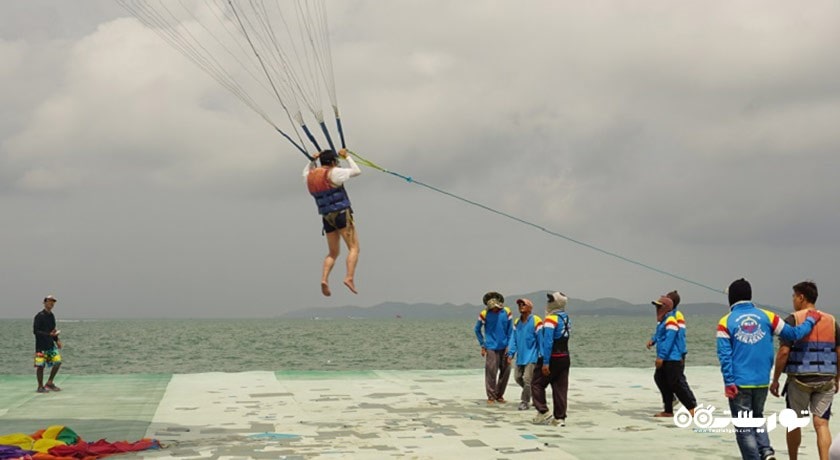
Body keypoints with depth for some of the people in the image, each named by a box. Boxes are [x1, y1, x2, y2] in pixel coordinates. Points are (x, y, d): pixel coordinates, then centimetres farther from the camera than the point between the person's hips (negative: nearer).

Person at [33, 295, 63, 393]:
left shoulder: (51, 316, 13)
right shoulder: (39, 316, -10)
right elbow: (35, 331, -14)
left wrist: (57, 340, 7)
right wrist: (49, 334, -23)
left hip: (51, 344, 7)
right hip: (41, 345, -7)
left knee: (58, 362, 1)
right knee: (40, 365, -2)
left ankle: (50, 383, 13)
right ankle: (40, 386, 9)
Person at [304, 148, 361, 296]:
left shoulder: (310, 177, 9)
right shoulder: (333, 173, -8)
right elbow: (357, 171, 4)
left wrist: (312, 160, 30)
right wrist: (346, 157, 13)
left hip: (327, 218, 6)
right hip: (342, 214, -6)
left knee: (333, 253, 15)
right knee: (354, 247, -5)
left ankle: (324, 278, -6)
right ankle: (349, 277, -23)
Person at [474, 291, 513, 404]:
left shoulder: (507, 312, -3)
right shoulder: (484, 314, -7)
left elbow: (510, 330, 6)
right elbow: (477, 330, 7)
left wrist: (509, 345, 1)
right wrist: (482, 345, 4)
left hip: (504, 347, 3)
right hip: (491, 348, -3)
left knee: (505, 371, 6)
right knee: (491, 372, -8)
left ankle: (499, 395, 21)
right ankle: (491, 397, 2)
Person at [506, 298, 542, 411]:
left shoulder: (535, 321, -11)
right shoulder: (517, 322, 9)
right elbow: (513, 339, 11)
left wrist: (541, 355, -11)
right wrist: (511, 353, 3)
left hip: (531, 357, -7)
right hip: (520, 357, 7)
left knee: (527, 379, -9)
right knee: (517, 377, 10)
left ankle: (525, 402, 3)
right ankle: (532, 392, 32)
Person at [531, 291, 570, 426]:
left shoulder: (551, 319, -15)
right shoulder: (566, 318, 11)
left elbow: (548, 342, -21)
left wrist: (546, 362, -22)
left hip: (552, 358, -8)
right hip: (564, 358, 8)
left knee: (537, 384, 6)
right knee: (560, 388, 8)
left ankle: (544, 412, 1)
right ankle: (559, 417, 8)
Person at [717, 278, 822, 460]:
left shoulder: (726, 322, -4)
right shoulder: (766, 316, 2)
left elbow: (724, 355, -11)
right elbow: (794, 334, 4)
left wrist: (729, 382, -10)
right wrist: (810, 321, 20)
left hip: (739, 383, -3)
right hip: (762, 382, 3)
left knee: (744, 426, 5)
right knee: (757, 417, 22)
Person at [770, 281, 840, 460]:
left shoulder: (793, 320, -7)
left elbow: (783, 352, -12)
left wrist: (775, 379, -5)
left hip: (799, 379, -3)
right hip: (826, 380, 3)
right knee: (821, 423, 2)